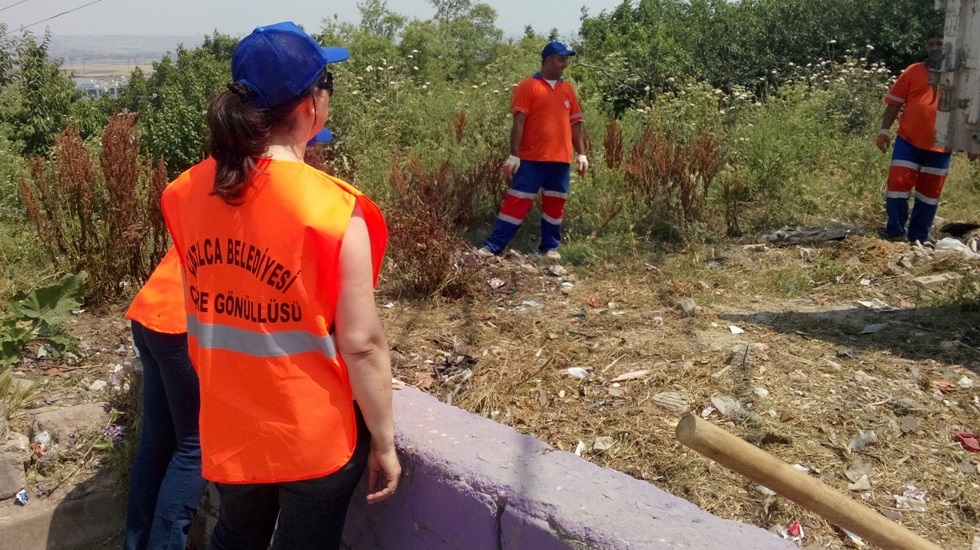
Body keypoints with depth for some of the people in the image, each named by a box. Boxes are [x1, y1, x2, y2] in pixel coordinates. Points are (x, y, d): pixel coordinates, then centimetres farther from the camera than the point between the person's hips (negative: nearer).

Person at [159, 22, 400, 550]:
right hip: (316, 435, -4)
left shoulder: (186, 194, -6)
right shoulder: (333, 210, -23)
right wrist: (384, 442, -9)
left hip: (227, 428, 5)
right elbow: (361, 344, -19)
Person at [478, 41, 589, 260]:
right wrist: (514, 155, -13)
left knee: (555, 204, 8)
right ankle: (493, 246, 0)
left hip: (561, 160, 5)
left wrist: (581, 154, 10)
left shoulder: (568, 89, 13)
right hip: (531, 159, -5)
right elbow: (519, 122, -8)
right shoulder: (528, 86, -3)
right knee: (517, 201, -4)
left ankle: (550, 247, 21)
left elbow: (575, 124, 16)